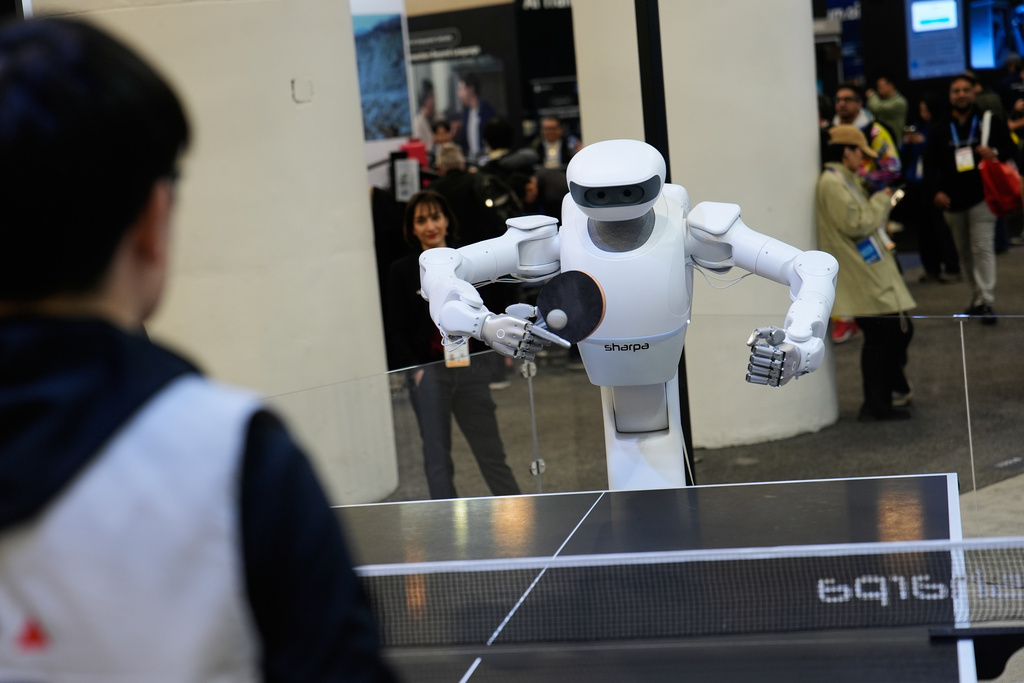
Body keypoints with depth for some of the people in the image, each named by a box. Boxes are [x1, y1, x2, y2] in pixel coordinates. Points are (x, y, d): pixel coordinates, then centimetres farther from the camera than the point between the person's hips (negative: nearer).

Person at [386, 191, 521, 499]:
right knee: (437, 460, 3)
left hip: (472, 369, 1)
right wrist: (415, 368, -10)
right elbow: (397, 331, 2)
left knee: (491, 454, 6)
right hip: (428, 373, -1)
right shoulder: (402, 271, 3)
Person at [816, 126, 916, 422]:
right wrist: (881, 199, -10)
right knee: (879, 336, -5)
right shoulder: (832, 184, -15)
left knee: (900, 330, 15)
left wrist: (878, 197, 10)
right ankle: (876, 404, 4)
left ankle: (894, 391, 28)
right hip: (861, 278, -11)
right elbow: (856, 225, -21)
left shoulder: (846, 181, 17)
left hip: (875, 272, 11)